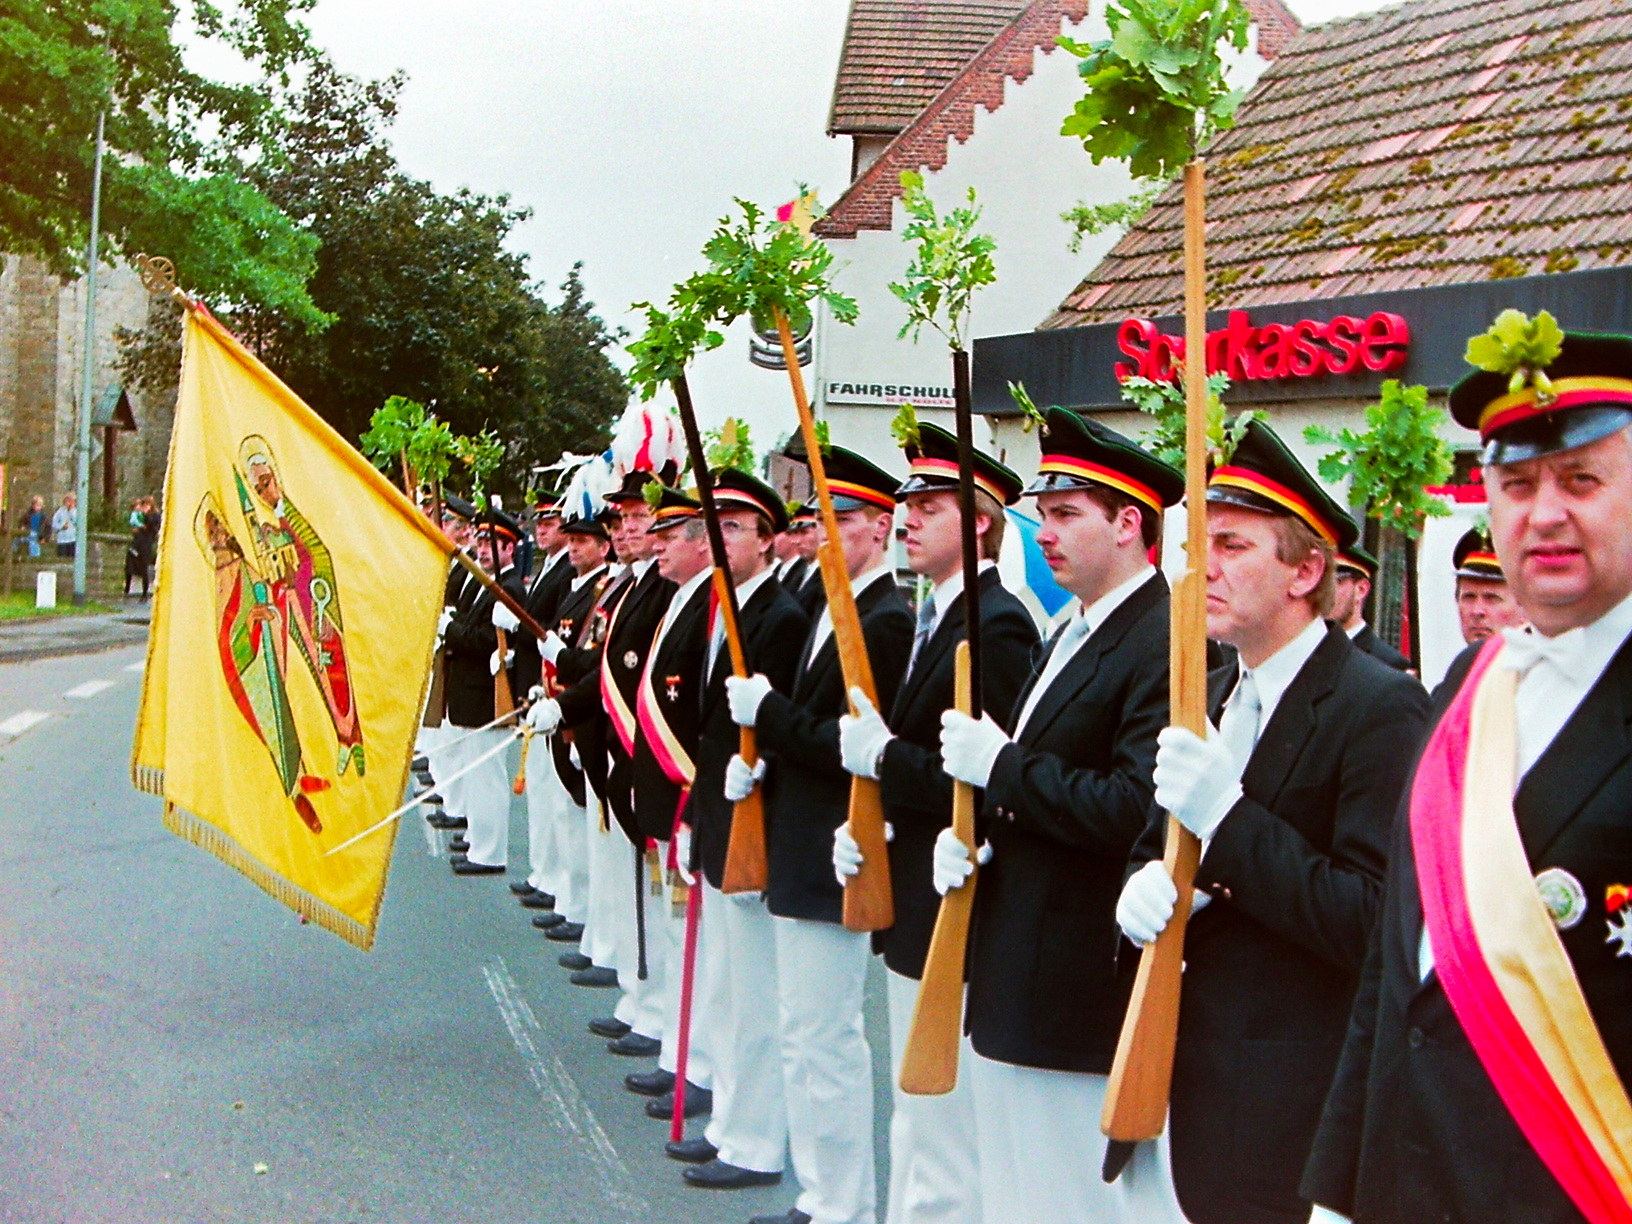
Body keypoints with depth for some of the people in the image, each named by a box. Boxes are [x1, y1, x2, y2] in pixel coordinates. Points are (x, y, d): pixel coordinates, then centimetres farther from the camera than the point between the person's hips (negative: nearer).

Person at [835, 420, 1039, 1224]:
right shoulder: (934, 616, 13)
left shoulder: (995, 627, -18)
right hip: (912, 911, 10)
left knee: (944, 1133, -1)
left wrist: (884, 754, -21)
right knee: (914, 1119, 21)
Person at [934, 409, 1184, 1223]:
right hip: (1012, 987, 10)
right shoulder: (1071, 636, 16)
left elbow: (1135, 811, -28)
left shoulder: (1165, 644, -18)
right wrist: (975, 836, 4)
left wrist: (1002, 765, -19)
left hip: (1086, 996, -10)